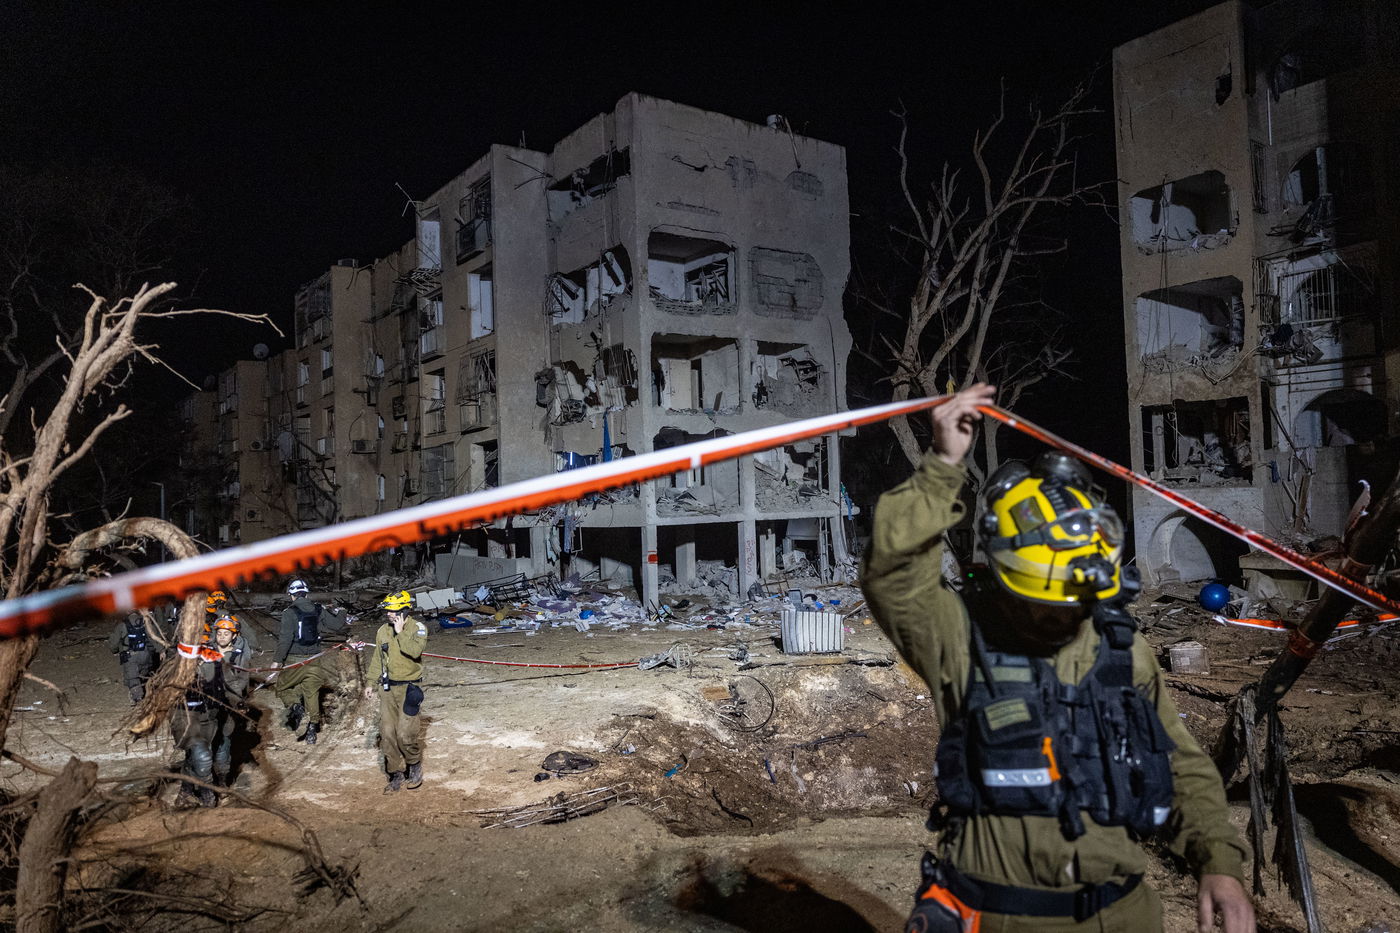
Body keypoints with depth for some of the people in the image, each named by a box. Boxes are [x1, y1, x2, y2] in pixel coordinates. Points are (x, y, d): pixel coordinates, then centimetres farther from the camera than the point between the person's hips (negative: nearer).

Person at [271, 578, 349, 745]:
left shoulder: (289, 612, -9)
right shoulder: (319, 610, 2)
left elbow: (285, 639, -16)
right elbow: (340, 626, 3)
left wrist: (277, 661, -15)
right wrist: (345, 621, 26)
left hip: (296, 660, -4)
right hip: (316, 659, 4)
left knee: (282, 685, 17)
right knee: (312, 692, 13)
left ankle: (294, 706, -11)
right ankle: (312, 731, 14)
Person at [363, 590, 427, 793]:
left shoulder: (417, 628, -8)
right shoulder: (383, 631, 7)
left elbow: (415, 651, -26)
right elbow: (377, 659, 16)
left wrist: (400, 632, -20)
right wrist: (372, 683, 13)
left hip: (409, 688, -5)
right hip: (388, 687, 5)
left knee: (405, 733, -10)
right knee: (387, 733, 4)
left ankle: (415, 766, 15)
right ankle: (397, 774, 17)